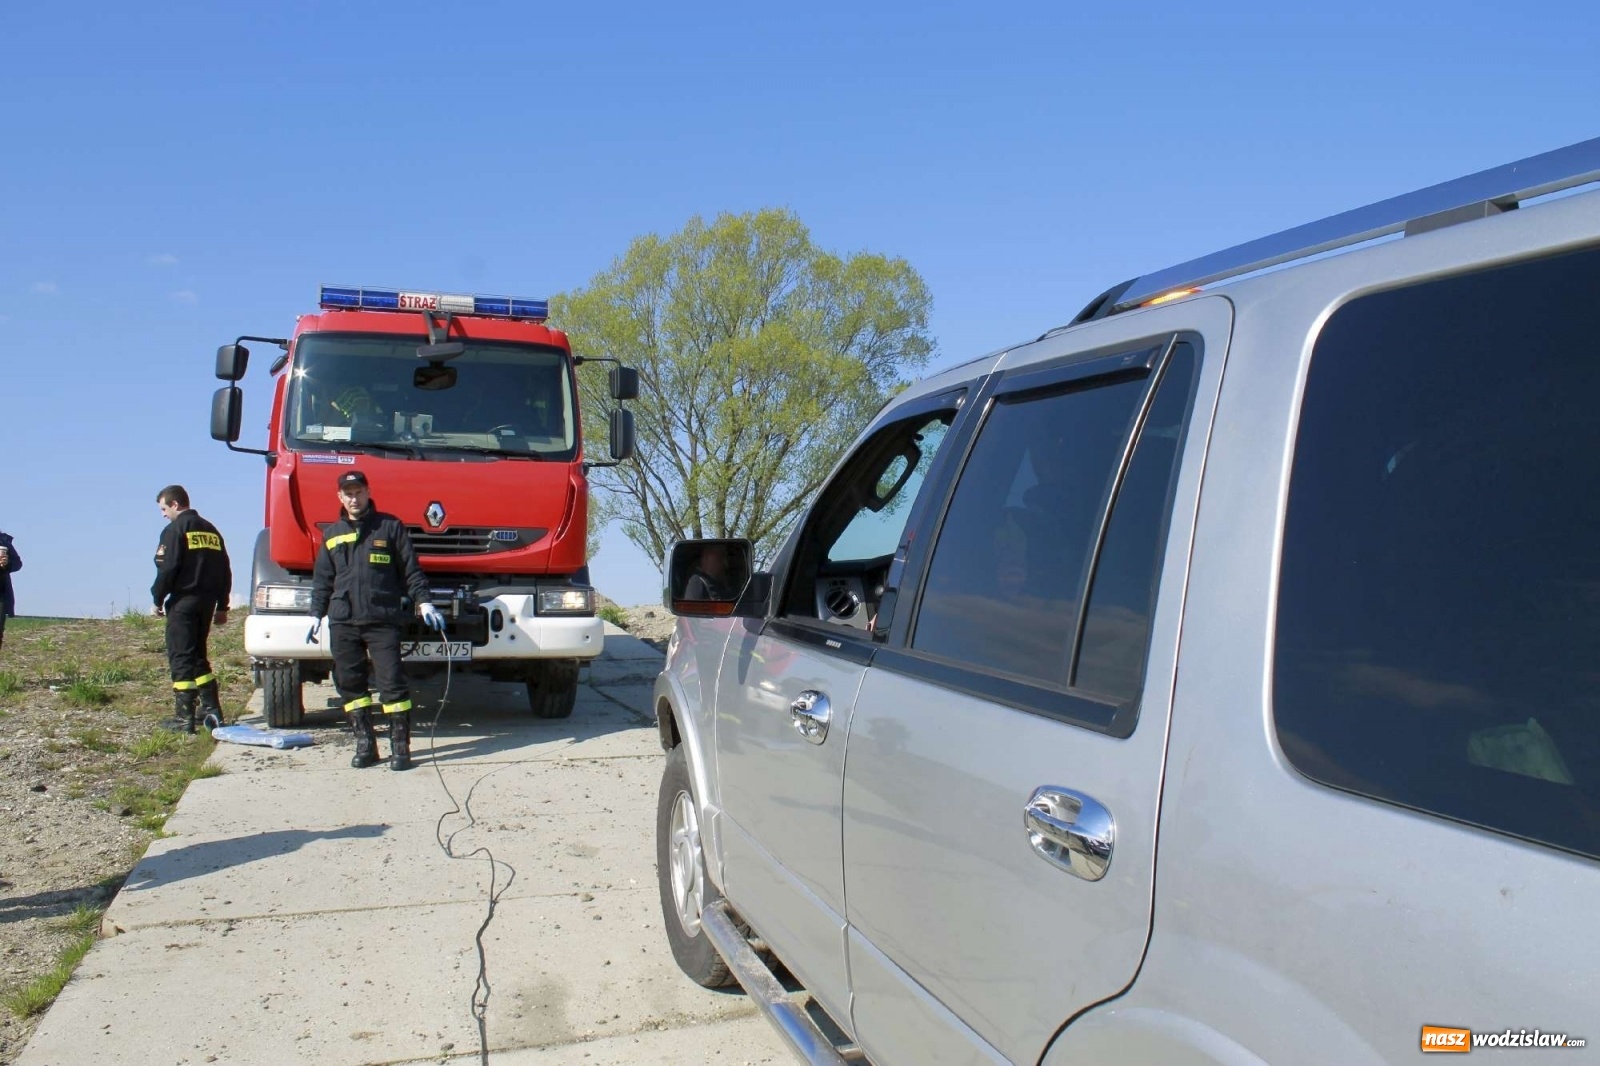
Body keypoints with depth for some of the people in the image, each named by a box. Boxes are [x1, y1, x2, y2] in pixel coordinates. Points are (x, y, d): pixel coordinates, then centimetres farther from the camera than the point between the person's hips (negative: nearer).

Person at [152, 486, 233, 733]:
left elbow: (167, 569, -15)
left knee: (181, 658, -3)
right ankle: (212, 710, 12)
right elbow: (225, 570, 17)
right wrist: (222, 606, 21)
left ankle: (184, 718, -4)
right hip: (207, 601, 7)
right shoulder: (210, 530, 16)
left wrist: (158, 599, -3)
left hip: (183, 601, -7)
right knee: (198, 656, 16)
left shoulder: (175, 530, -7)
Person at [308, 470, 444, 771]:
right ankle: (365, 744, 12)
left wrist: (423, 602, -5)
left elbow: (410, 569, 5)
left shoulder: (390, 527, 5)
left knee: (391, 682, -8)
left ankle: (400, 746, -3)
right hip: (342, 622, 4)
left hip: (383, 620, -4)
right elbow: (322, 580, 21)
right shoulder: (331, 534, 16)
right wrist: (316, 615, 16)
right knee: (349, 684, 4)